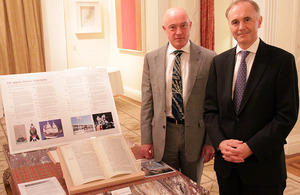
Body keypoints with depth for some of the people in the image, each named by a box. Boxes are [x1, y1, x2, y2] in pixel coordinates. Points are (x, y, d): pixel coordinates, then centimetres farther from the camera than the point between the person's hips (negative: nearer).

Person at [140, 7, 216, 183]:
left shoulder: (208, 58, -6)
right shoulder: (151, 59, 0)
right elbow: (147, 102, 2)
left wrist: (211, 140, -4)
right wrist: (146, 140, 0)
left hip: (194, 135, -1)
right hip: (163, 133, 1)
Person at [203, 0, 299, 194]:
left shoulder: (282, 60, -7)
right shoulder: (219, 62, 5)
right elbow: (210, 109, 5)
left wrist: (250, 147, -16)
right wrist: (221, 142, -10)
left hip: (263, 164, -3)